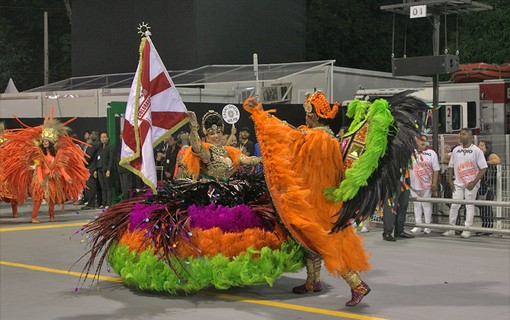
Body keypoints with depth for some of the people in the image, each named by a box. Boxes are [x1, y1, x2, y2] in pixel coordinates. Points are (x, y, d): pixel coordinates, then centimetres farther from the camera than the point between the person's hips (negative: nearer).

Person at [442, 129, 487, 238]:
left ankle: (467, 230, 5)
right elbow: (451, 166, 18)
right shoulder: (456, 150, 11)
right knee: (454, 205, 0)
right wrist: (450, 180, 5)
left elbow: (483, 168, -6)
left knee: (470, 205, 0)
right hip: (458, 183, 4)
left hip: (471, 184, -4)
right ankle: (451, 228, 8)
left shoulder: (476, 150, -4)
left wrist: (474, 182, -14)